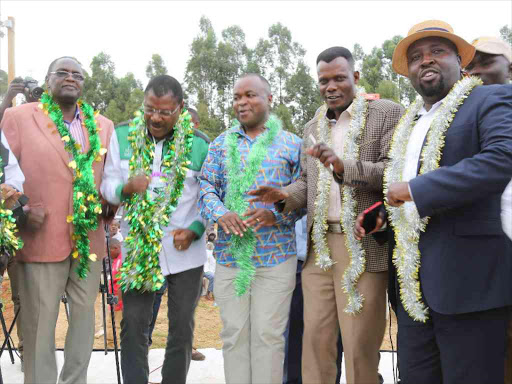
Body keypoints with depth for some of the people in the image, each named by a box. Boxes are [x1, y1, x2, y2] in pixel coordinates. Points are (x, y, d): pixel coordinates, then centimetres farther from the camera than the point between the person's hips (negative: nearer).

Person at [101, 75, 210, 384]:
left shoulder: (199, 144, -6)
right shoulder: (123, 138, 0)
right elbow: (108, 187, 4)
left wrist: (194, 230, -15)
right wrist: (127, 187, -18)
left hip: (186, 251, -1)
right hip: (138, 249, 1)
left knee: (182, 327, 9)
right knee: (133, 326, 4)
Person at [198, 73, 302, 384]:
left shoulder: (291, 144, 5)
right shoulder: (220, 144, 13)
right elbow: (206, 186, 5)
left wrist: (276, 214, -17)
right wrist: (220, 214, -15)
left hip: (276, 256, -2)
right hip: (229, 255, 3)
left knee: (268, 334, 2)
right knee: (234, 333, 9)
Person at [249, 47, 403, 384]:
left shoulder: (387, 113, 0)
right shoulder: (313, 127, 17)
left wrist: (343, 166, -24)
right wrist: (285, 196, 1)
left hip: (363, 247, -5)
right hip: (318, 246, 5)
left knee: (360, 346, 0)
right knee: (316, 338, 7)